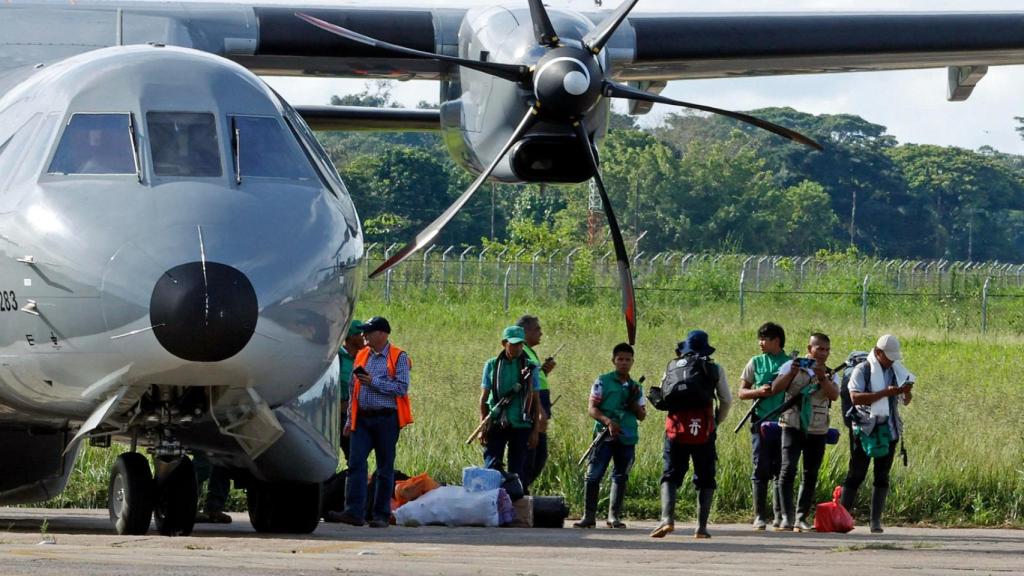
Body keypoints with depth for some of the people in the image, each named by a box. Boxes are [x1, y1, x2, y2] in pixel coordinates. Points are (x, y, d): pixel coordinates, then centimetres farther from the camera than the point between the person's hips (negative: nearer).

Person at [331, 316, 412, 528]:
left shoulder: (399, 357, -1)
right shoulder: (361, 356, 15)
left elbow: (402, 388, -12)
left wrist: (373, 382, -15)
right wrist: (350, 419, 15)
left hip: (386, 418, -4)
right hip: (362, 418, 4)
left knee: (385, 467, 2)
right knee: (356, 463, -8)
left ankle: (381, 515, 6)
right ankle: (354, 512, -11)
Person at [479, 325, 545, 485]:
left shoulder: (530, 368, 3)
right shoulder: (492, 365, 4)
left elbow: (536, 401, 6)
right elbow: (484, 398, 7)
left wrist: (536, 430, 1)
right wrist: (483, 427, 1)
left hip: (520, 426, 0)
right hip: (496, 424, 0)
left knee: (517, 471, 4)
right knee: (491, 468, -11)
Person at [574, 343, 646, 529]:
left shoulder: (636, 387, 14)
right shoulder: (603, 382, 3)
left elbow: (642, 416, 15)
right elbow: (592, 409, -3)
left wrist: (634, 402, -4)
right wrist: (608, 421, -19)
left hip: (627, 439, 4)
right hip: (605, 435, -4)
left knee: (620, 477, 5)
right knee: (594, 475, -7)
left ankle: (614, 516, 11)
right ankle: (589, 516, -2)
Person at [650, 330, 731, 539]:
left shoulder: (672, 367, 6)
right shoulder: (714, 370, 4)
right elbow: (726, 401, 9)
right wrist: (716, 422, 24)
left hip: (676, 430, 0)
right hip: (704, 431, 0)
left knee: (670, 476, 2)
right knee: (705, 480, 10)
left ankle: (667, 519, -19)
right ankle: (701, 526, 3)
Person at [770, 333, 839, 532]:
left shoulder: (829, 373, 9)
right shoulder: (791, 366, 3)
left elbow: (834, 395, -9)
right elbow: (775, 388, -7)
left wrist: (822, 378, -24)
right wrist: (792, 373, -21)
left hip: (817, 431, 3)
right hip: (793, 427, -3)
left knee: (811, 476, 6)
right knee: (788, 470, -15)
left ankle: (801, 518, 14)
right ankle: (788, 518, -16)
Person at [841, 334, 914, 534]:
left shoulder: (897, 370, 12)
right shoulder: (862, 370, -5)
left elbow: (906, 401, 18)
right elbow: (855, 397, -19)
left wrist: (906, 391, -6)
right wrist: (885, 392, -24)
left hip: (888, 429, 5)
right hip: (865, 428, -5)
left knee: (882, 476, 2)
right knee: (856, 474, -3)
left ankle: (876, 521, 3)